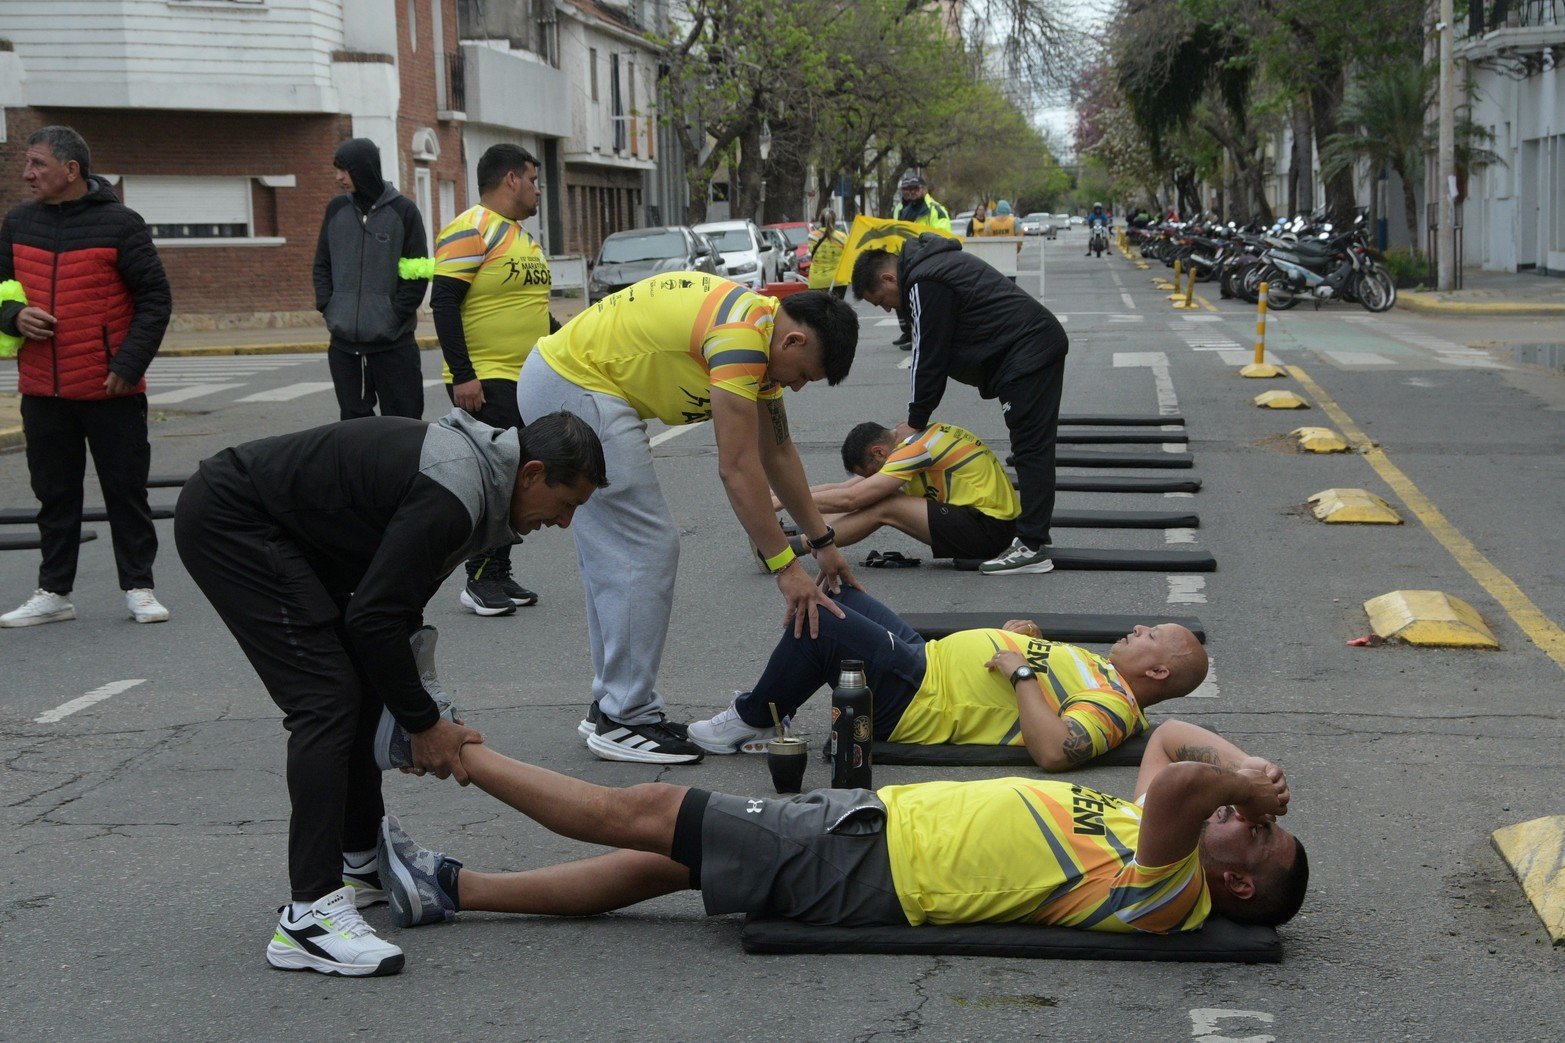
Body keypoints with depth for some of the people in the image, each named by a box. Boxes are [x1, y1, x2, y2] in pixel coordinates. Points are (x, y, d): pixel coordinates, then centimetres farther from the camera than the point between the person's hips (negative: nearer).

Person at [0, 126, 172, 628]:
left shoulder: (120, 224, -7)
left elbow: (155, 299, -6)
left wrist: (128, 365, -14)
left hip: (111, 390, -4)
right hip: (42, 390, 4)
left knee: (126, 491, 4)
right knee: (55, 494, 12)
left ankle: (138, 587, 15)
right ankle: (53, 591, 21)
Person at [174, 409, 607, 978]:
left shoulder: (473, 466, 9)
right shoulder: (453, 498, -23)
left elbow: (397, 595, 18)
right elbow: (373, 617, -22)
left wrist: (419, 708, 15)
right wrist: (422, 723, -10)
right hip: (228, 520, -11)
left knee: (364, 687, 15)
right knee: (327, 699, -15)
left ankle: (362, 862, 27)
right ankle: (310, 915, -16)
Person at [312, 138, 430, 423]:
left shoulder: (403, 210, -2)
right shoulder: (336, 209, 9)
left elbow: (417, 272, -3)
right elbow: (322, 264, 16)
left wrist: (395, 315, -10)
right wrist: (327, 307, 1)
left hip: (394, 343, -4)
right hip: (343, 342, 4)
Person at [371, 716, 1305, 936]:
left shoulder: (1167, 893, -19)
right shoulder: (1154, 840, 6)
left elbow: (1180, 784, -38)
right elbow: (1172, 738, 19)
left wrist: (1242, 785, -20)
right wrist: (1247, 767, 2)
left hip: (865, 873, -8)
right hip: (878, 820, 8)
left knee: (644, 813, -2)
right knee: (665, 861, 11)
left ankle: (448, 747, 14)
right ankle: (446, 889, 19)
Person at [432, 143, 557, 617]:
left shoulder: (519, 234, 18)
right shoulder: (470, 231, -13)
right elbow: (444, 303, -18)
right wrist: (463, 375, -23)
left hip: (525, 381, 9)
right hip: (484, 383, -9)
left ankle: (500, 576, 18)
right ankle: (480, 582, -2)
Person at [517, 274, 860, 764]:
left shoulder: (764, 334, 10)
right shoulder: (742, 336, -22)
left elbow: (778, 452, 17)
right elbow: (737, 468, -23)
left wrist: (823, 541, 17)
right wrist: (785, 567, -19)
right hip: (577, 389, -11)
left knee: (612, 556, 15)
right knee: (647, 551, -8)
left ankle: (612, 706, 22)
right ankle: (626, 721, -2)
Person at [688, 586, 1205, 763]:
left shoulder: (1114, 707, -19)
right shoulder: (1104, 672, 11)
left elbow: (1053, 752, -36)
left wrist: (1022, 672, -27)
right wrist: (1021, 637, 7)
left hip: (915, 701, -10)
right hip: (926, 654, 10)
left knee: (817, 621, -20)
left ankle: (751, 721, 1)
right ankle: (761, 713, 22)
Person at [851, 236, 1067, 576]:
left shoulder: (925, 284, -13)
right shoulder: (931, 264, 20)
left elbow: (930, 356, -10)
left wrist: (915, 421, -1)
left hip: (1026, 353, -11)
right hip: (1044, 342, 11)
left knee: (1032, 449, -10)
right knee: (1032, 447, 11)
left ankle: (1032, 547, -11)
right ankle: (1032, 537, 15)